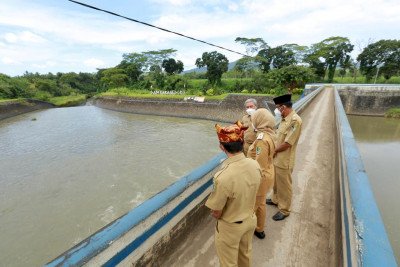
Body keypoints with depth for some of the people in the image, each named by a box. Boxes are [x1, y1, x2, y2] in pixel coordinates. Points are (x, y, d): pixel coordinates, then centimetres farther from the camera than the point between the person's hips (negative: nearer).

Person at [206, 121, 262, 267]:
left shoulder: (223, 177, -38)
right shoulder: (255, 165, -18)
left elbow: (216, 213, -22)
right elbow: (248, 194, -1)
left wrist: (215, 213, 0)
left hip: (231, 227, -5)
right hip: (250, 220, 5)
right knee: (246, 255, 33)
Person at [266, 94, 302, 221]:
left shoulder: (295, 120, -24)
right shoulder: (284, 119, 5)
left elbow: (287, 143, -24)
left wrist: (273, 151, -10)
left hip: (284, 161, -8)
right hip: (276, 158, 9)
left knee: (284, 186, 10)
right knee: (276, 182, 25)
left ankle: (284, 210, 28)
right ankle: (275, 199, 47)